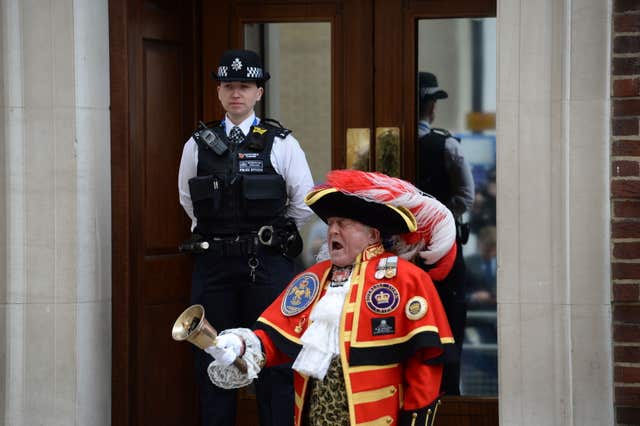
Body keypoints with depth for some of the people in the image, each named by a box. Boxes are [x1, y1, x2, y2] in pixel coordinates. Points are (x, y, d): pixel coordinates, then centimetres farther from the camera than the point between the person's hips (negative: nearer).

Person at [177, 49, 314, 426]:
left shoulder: (281, 143, 0)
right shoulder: (198, 145, 7)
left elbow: (304, 203, 4)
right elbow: (188, 201, 19)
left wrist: (273, 233, 8)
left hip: (267, 265, -2)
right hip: (213, 264, 3)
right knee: (213, 363, 7)